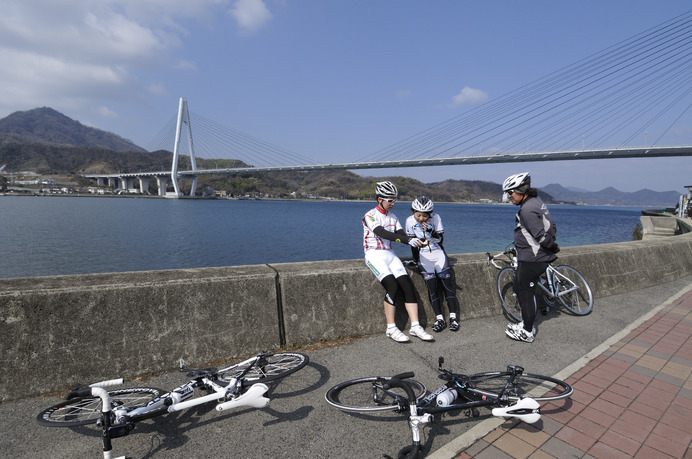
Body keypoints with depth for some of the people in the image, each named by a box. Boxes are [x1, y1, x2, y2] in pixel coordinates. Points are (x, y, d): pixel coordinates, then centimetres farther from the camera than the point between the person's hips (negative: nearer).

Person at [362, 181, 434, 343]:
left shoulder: (393, 217, 14)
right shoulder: (370, 216, -8)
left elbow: (401, 234, 2)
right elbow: (382, 233, -24)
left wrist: (416, 241, -20)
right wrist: (408, 240, -34)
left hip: (390, 254, 6)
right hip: (374, 254, -6)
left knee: (407, 285, -12)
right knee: (392, 286, -24)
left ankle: (415, 326, -8)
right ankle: (391, 328, -12)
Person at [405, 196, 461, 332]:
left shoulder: (436, 218, -7)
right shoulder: (410, 221, -6)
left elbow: (440, 239, -5)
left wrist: (430, 232, -23)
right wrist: (416, 260, 1)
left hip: (437, 252, 0)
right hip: (423, 255, 0)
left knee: (446, 280, -14)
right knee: (431, 283, -16)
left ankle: (453, 317, -9)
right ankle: (439, 319, -11)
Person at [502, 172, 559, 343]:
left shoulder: (527, 210, -23)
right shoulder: (536, 201, 10)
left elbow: (542, 237, -25)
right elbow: (551, 227, 17)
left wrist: (553, 247, -8)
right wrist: (551, 244, 20)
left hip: (531, 260, -11)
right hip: (530, 257, 11)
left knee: (526, 293, 1)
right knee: (519, 287, 20)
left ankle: (527, 332, 14)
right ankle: (525, 323, 32)